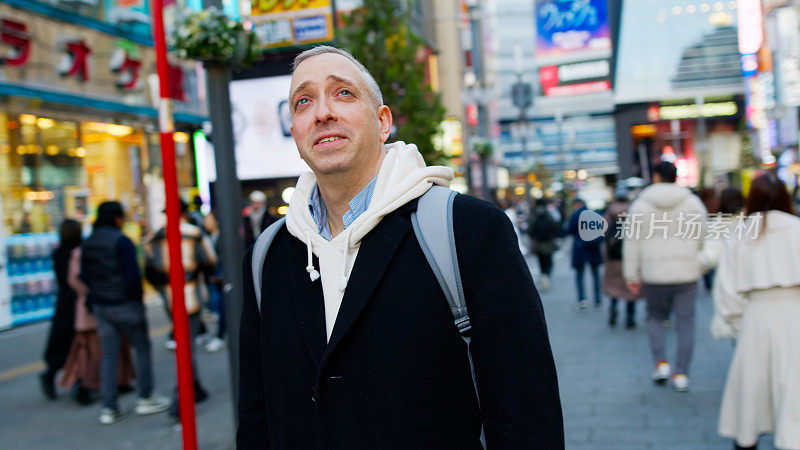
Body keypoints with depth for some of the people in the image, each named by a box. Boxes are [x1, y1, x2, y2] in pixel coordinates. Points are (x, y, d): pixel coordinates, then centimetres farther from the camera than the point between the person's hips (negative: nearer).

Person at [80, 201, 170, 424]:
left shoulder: (87, 244, 8)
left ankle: (109, 408, 8)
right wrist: (138, 298, -3)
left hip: (100, 306, 6)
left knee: (108, 354, 8)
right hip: (125, 305, -6)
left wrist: (93, 301, 16)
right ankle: (146, 399, 13)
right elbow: (133, 275, -16)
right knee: (142, 348, 8)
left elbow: (84, 277, 10)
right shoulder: (121, 241, -13)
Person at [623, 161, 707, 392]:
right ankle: (681, 374, 6)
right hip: (687, 273, 1)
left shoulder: (640, 205, -1)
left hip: (654, 275, 0)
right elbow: (702, 239, 7)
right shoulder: (694, 203, 3)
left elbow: (631, 243, 0)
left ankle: (661, 362, 5)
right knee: (686, 322, 6)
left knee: (655, 317, 19)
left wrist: (631, 275, 6)